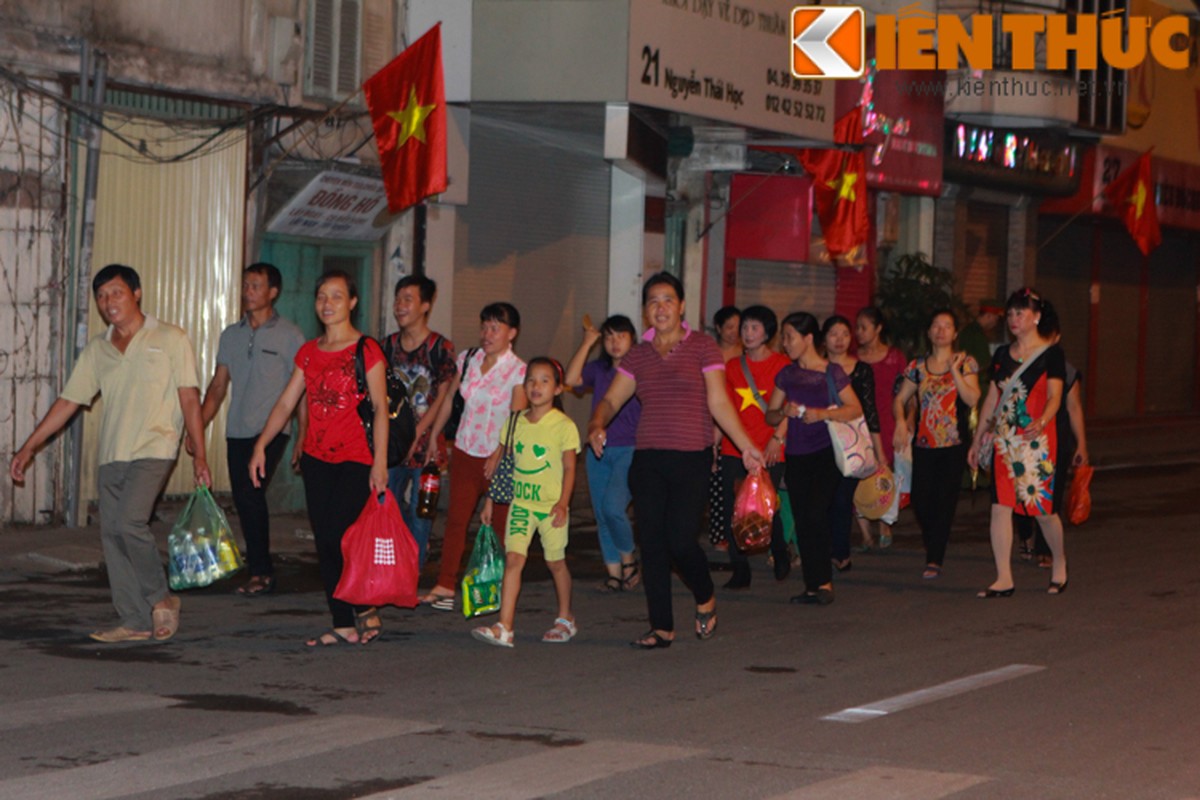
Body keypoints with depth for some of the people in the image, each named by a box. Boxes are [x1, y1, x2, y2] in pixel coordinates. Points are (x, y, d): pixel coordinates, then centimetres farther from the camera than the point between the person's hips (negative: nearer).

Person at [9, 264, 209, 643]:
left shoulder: (170, 339, 0)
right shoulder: (96, 350, 13)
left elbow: (189, 399, -2)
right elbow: (68, 401, 15)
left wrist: (199, 455, -8)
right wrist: (29, 447, 10)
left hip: (153, 450, -6)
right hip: (112, 455, 6)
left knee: (129, 522, -22)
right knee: (111, 534, 0)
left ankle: (161, 598, -4)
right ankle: (136, 621, 5)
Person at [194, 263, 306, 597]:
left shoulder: (289, 336, 0)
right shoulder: (231, 335, 14)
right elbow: (218, 386, 17)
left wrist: (303, 439, -9)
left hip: (271, 431, -5)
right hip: (237, 431, 6)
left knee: (251, 493, -19)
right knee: (244, 502, 4)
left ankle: (261, 572, -11)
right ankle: (260, 569, 13)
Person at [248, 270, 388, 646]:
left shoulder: (366, 350, -4)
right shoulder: (308, 352, 12)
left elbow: (380, 407, -7)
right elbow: (285, 403, 13)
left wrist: (379, 461, -14)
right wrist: (261, 445, 3)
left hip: (355, 459, -6)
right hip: (317, 459, 6)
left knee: (339, 538, -14)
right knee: (325, 544, 4)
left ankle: (366, 611, 5)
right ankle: (344, 625, 9)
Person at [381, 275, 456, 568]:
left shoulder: (441, 347, -5)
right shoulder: (389, 345, 9)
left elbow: (443, 397, -6)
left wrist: (418, 433, -12)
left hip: (424, 441, -4)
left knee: (419, 509, -1)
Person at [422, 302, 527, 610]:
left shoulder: (518, 371, -7)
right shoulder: (467, 359, 7)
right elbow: (449, 399, 17)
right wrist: (433, 437, 17)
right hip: (465, 451, 4)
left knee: (500, 524, 1)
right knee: (456, 518, 0)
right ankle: (445, 586, 1)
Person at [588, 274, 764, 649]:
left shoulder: (702, 348, 1)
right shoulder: (638, 355, 12)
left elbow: (718, 403, -3)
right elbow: (611, 400, 9)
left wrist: (746, 446, -12)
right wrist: (597, 425, -12)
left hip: (691, 458, -4)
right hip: (647, 459, 4)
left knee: (681, 540, -12)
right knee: (652, 544, 1)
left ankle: (706, 599, 18)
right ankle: (661, 628, 10)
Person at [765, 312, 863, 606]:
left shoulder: (832, 372, -2)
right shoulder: (786, 375, 11)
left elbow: (856, 409, -5)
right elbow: (770, 416, 12)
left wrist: (823, 413, -17)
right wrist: (784, 411, -10)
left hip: (825, 452, -5)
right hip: (796, 454, 5)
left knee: (816, 514, -16)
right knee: (802, 521, 2)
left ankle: (824, 582, -6)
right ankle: (811, 585, 9)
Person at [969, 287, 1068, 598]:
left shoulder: (1051, 353, -2)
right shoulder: (1002, 355, 13)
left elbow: (1055, 397, -11)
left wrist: (1041, 422, -30)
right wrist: (977, 440, 16)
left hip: (1037, 440, -5)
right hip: (1004, 440, 5)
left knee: (1042, 507, -2)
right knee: (1000, 506, -3)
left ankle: (1059, 561, 25)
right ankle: (1004, 579, 0)